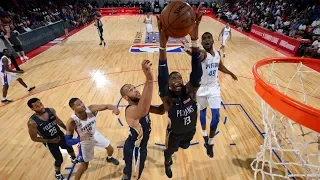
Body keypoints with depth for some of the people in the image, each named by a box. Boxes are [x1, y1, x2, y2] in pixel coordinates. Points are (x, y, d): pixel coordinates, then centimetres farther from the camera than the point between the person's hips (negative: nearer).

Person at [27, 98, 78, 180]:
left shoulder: (51, 110, -17)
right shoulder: (32, 122, -28)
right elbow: (34, 138, -16)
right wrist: (49, 141, -19)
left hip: (60, 135, 4)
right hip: (50, 142, -4)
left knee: (70, 148, 27)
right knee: (59, 159, 11)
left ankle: (74, 159, 62)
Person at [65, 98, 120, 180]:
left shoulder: (91, 109, -29)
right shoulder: (71, 122, -34)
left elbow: (106, 106, -28)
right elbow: (68, 141, -27)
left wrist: (114, 108, -50)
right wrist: (80, 139, -45)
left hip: (95, 134, 4)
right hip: (85, 142, -4)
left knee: (110, 149, 20)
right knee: (84, 166, 8)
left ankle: (109, 158, 56)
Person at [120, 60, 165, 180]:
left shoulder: (141, 105, -5)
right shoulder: (130, 110, -35)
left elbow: (160, 110, 0)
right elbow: (144, 111, -61)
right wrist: (149, 79, -70)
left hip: (139, 146, 8)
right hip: (134, 149, -8)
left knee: (129, 170, 33)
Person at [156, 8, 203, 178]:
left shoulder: (190, 91, -27)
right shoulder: (167, 98, -33)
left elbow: (196, 72, -42)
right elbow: (161, 78, -50)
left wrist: (194, 40, -55)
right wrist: (163, 45, -64)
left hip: (190, 131, 3)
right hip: (174, 133, -3)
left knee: (184, 146, 36)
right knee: (170, 151, 27)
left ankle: (179, 145, 74)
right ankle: (167, 163, 63)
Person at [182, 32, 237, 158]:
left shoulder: (217, 53, 0)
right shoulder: (202, 53, -19)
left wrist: (231, 73, 35)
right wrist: (191, 52, -71)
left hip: (214, 87, 4)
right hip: (202, 88, -4)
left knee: (216, 116, 0)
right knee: (202, 112, 16)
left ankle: (210, 144, 19)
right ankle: (205, 135, 43)